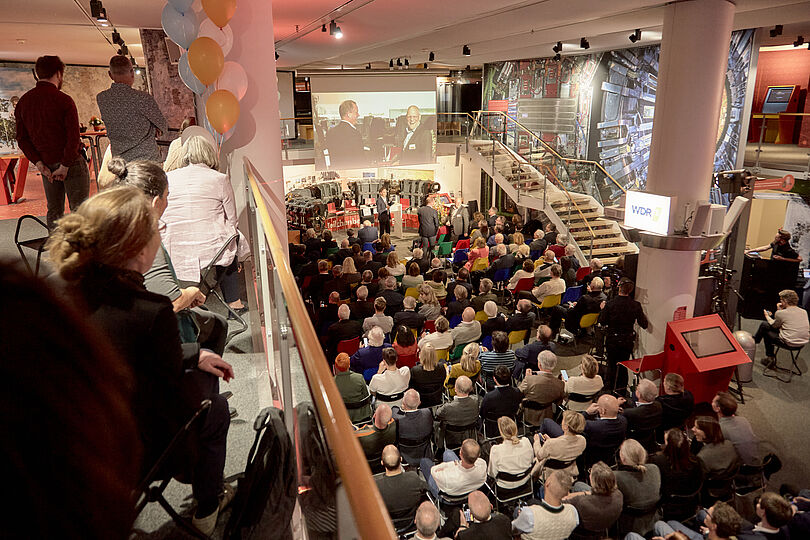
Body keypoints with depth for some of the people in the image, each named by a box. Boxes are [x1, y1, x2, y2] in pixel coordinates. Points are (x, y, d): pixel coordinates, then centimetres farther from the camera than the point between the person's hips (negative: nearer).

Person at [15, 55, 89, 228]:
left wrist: (39, 163, 1)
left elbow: (22, 138, 5)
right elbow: (73, 136, -17)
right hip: (71, 161, -6)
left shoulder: (23, 101, 7)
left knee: (54, 209, 14)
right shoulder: (63, 100, -11)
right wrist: (65, 165, -11)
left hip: (46, 164, 6)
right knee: (79, 209, -2)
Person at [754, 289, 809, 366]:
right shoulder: (804, 312, 3)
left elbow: (774, 325, 5)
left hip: (789, 343, -7)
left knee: (764, 325, 12)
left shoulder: (781, 313, -15)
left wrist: (767, 316, 23)